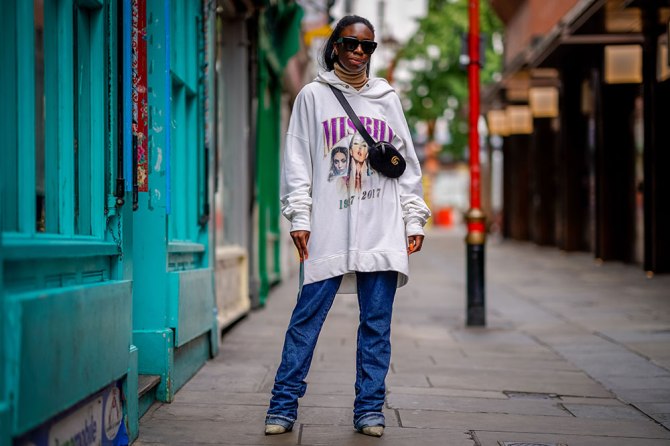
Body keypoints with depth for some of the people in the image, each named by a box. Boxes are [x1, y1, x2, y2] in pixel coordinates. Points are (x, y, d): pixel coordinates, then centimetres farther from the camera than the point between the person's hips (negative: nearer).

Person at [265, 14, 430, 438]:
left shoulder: (388, 98, 15)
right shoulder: (313, 96, 8)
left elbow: (408, 164, 15)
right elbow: (298, 162, 4)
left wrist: (414, 218, 8)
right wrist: (299, 217, -5)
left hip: (382, 231, 2)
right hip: (329, 230, -2)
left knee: (377, 323, 3)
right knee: (307, 318, -3)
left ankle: (369, 409, 11)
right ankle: (284, 406, 4)